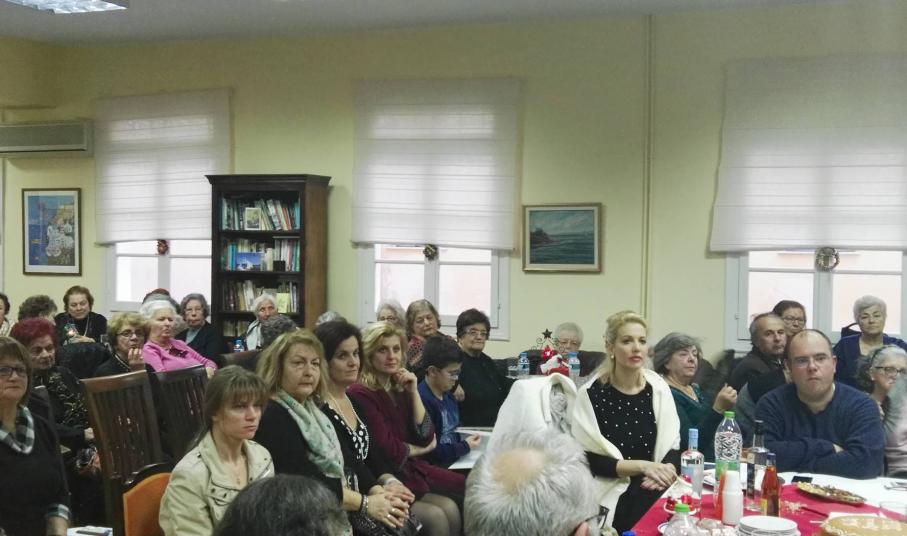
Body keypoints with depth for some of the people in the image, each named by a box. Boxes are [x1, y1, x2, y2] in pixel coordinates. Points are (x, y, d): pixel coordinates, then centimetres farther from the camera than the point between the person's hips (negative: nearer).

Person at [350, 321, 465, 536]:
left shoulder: (400, 389, 12)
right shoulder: (361, 394, -14)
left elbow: (426, 436, 4)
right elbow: (386, 449, -16)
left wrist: (414, 392, -3)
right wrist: (419, 449, 2)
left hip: (413, 467, 8)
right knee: (447, 509, -22)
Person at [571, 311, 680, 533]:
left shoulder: (658, 388, 6)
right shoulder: (592, 394, -6)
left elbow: (672, 447, 7)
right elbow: (589, 460, -8)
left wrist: (665, 470, -16)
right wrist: (641, 466, -18)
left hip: (655, 488, 4)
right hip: (611, 493, -3)